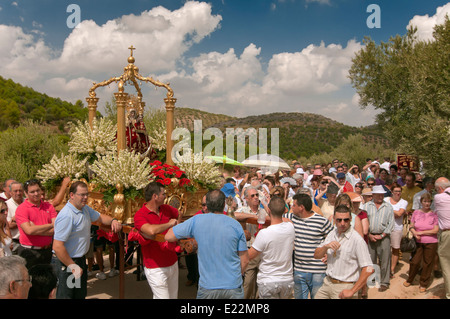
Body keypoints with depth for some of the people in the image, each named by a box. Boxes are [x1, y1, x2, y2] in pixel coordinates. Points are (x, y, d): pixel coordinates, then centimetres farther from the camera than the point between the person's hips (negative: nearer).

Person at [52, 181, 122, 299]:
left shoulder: (85, 208, 4)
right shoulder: (66, 215, -25)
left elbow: (100, 217, 21)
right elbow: (57, 247, -27)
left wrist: (112, 221, -2)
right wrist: (73, 266, -21)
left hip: (80, 260, 9)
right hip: (66, 263, -9)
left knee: (81, 295, 20)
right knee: (66, 296, 3)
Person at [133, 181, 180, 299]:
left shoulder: (166, 209, 5)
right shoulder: (140, 215, -16)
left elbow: (178, 215, 29)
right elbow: (151, 230, -36)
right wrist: (169, 224, -20)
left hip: (173, 263, 7)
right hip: (155, 268, -7)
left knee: (174, 296, 15)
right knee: (162, 296, -8)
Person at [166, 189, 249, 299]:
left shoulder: (196, 221, -9)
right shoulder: (236, 225, -6)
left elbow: (168, 236, -1)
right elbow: (245, 260, -2)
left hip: (207, 288, 0)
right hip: (233, 287, 1)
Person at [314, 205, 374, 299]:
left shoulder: (357, 240, -17)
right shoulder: (332, 233, 5)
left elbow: (368, 269, -21)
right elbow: (316, 255, 8)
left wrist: (352, 291, -19)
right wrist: (326, 246, -13)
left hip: (344, 288, -6)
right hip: (327, 282, 6)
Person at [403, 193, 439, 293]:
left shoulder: (434, 214, -5)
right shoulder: (416, 212, 4)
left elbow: (435, 230, -9)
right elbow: (411, 226, 8)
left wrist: (421, 232, -12)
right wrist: (415, 233, -11)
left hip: (431, 243, -2)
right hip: (418, 242, 2)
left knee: (427, 264, 5)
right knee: (414, 262, 4)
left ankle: (423, 284, 21)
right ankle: (409, 280, 26)